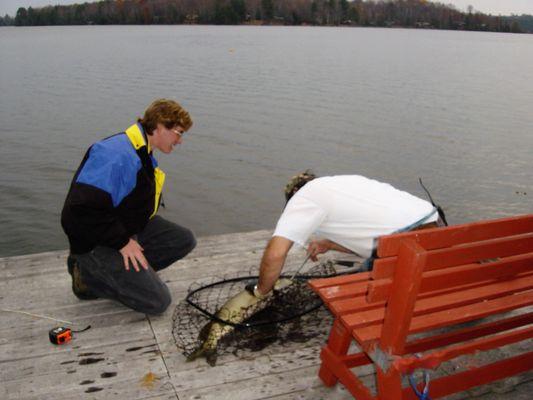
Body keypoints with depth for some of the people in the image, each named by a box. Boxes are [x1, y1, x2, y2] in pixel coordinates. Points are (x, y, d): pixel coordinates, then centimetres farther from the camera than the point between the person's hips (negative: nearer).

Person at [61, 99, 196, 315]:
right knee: (157, 301, -12)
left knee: (185, 240, 1)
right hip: (96, 242, -10)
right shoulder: (117, 155, -28)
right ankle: (87, 276, 2)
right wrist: (122, 241, -24)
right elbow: (80, 212, -32)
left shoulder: (143, 152, 6)